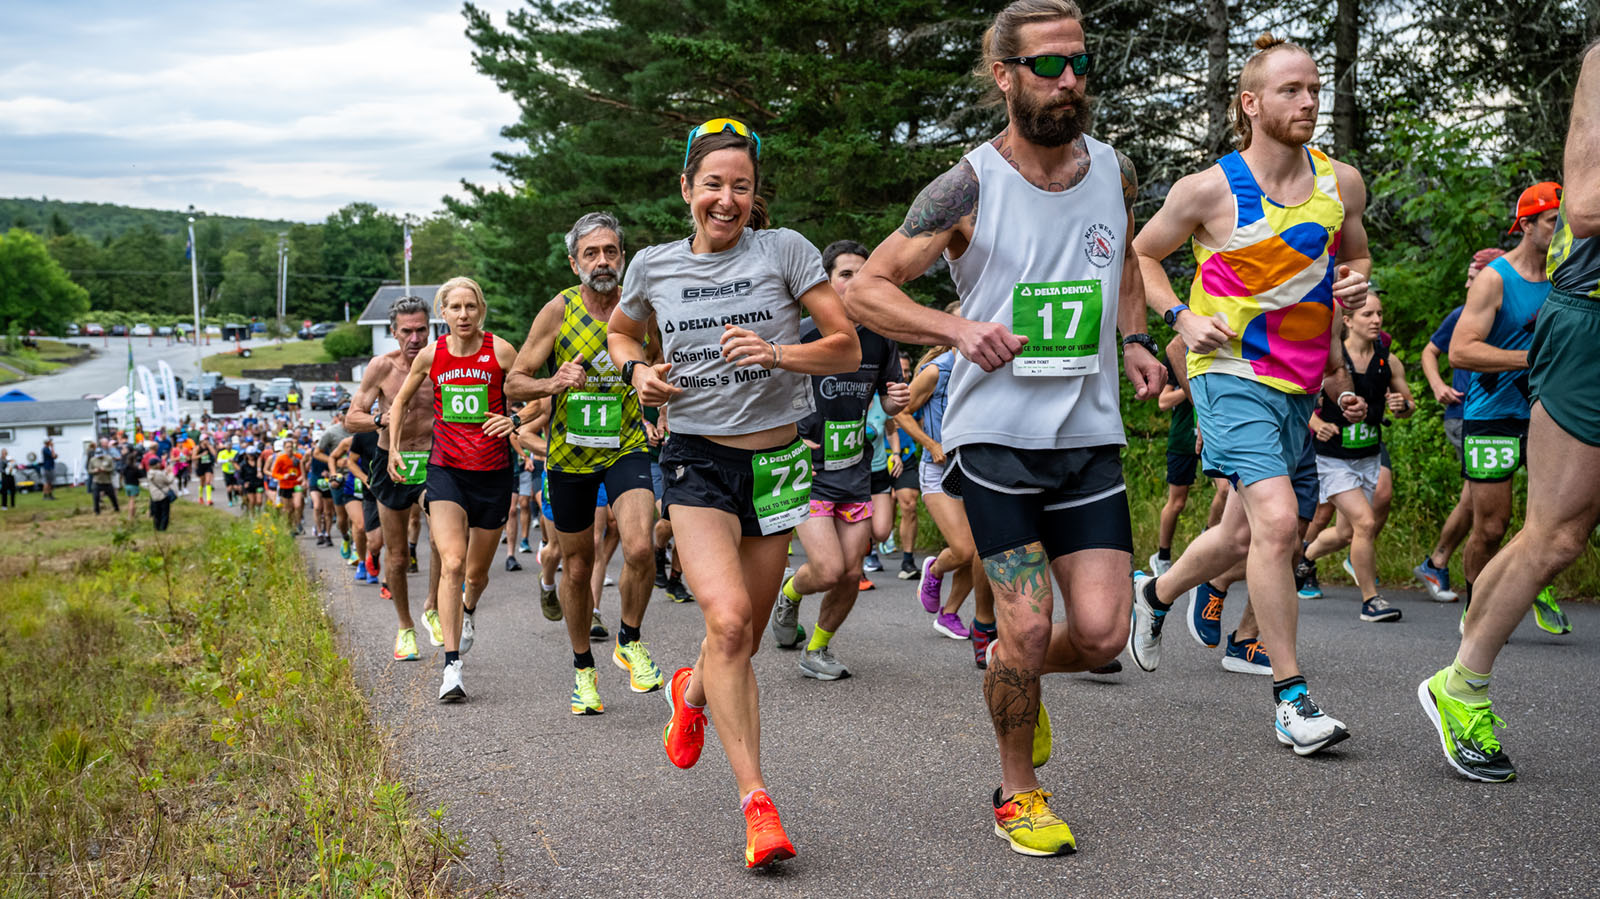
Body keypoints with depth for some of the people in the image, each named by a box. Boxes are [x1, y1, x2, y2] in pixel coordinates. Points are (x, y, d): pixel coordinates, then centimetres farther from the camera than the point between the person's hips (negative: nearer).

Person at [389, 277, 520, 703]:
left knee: (477, 572, 13)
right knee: (451, 563, -19)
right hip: (446, 471, 0)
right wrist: (394, 448, 11)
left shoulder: (500, 351, -6)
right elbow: (401, 401, 18)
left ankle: (468, 612, 51)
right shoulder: (430, 356, 1)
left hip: (493, 473, 0)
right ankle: (452, 667, -19)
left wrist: (516, 420, -20)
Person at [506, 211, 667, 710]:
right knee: (578, 569, 10)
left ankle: (630, 642, 2)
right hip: (569, 455, 0)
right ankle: (583, 669, 30)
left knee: (638, 548, -24)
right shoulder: (559, 310, -7)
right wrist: (553, 383, -23)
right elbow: (514, 382, -4)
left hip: (627, 448, 0)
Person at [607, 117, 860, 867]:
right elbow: (620, 333, 23)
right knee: (727, 617, -22)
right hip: (697, 459, -1)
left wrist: (777, 354, -20)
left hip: (776, 459, 1)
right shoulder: (653, 266, 4)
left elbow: (847, 348, -3)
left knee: (746, 636, 10)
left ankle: (692, 691, 46)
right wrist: (637, 371, 1)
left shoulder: (784, 250, -2)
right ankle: (755, 802, -17)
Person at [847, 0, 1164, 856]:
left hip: (1090, 435, 4)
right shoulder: (969, 186, -9)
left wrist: (1134, 341, 10)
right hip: (995, 433, -4)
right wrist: (959, 328, -20)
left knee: (1100, 633, -5)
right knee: (1027, 625, -9)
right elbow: (865, 290, -6)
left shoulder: (1114, 171, 6)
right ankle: (1017, 789, 17)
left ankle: (1020, 678, 31)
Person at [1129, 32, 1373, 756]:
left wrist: (1356, 282, -3)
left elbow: (1355, 256, 21)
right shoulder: (1209, 189, -9)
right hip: (1232, 373, -5)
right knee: (1276, 519, -21)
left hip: (1301, 381, 6)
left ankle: (1154, 594, 44)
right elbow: (1140, 255, 6)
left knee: (1241, 536, 14)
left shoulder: (1342, 184, 3)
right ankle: (1291, 699, -13)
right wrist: (1182, 318, -9)